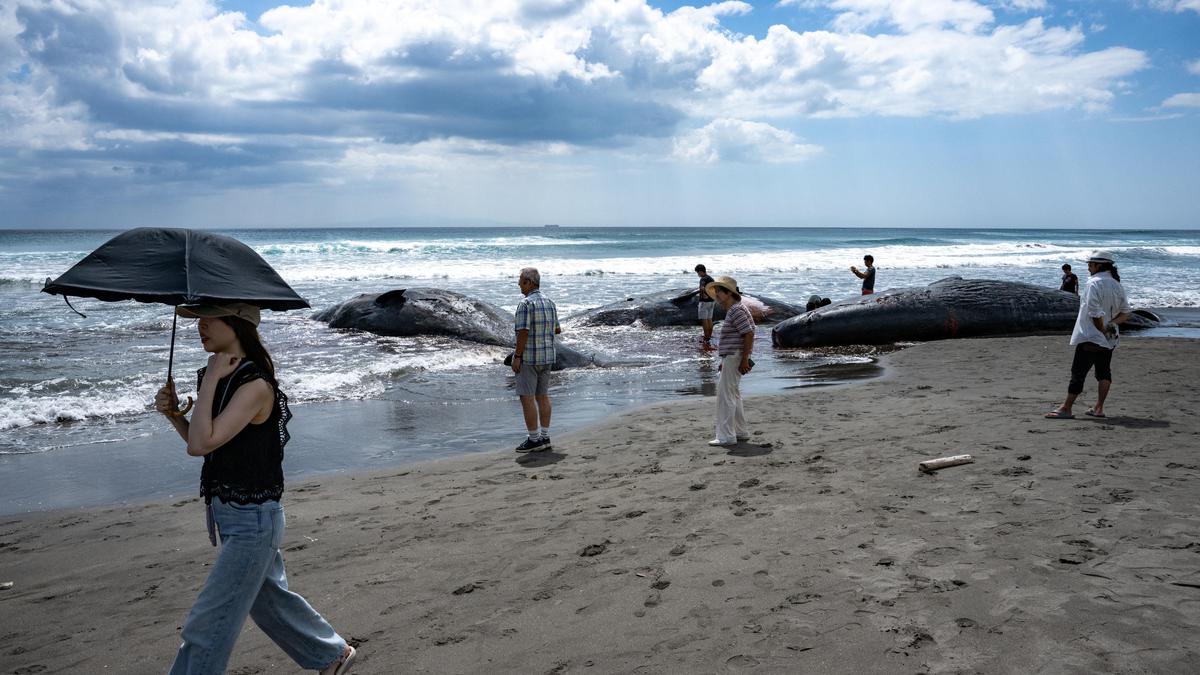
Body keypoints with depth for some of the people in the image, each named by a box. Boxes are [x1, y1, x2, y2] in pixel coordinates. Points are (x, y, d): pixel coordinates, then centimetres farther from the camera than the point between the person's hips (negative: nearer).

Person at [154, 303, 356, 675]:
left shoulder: (255, 385, -22)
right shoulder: (224, 376, 5)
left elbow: (201, 445, -29)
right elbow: (201, 442, 13)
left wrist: (210, 379, -25)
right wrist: (172, 412, -3)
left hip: (252, 521, -10)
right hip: (232, 516, 10)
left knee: (207, 627, -1)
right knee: (271, 599, 25)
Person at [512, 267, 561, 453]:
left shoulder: (525, 304, -16)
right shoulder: (550, 303, 8)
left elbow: (523, 332, -21)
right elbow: (556, 330, 11)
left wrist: (517, 357, -15)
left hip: (528, 358, -8)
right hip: (547, 356, 8)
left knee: (527, 398, -2)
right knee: (543, 396, 12)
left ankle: (534, 440, -2)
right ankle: (545, 437, 15)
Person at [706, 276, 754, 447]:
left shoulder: (736, 310, -16)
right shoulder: (732, 310, 16)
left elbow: (749, 334, -23)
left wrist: (744, 359, -23)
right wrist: (725, 361, 21)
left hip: (734, 357, -11)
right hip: (730, 358, 11)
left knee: (725, 396, -8)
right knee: (733, 395, 17)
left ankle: (726, 436, -5)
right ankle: (741, 433, 25)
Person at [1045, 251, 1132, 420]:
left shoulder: (1094, 283, -15)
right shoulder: (1117, 285, 11)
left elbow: (1095, 313, -21)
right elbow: (1125, 312, 14)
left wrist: (1102, 329, -10)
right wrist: (1111, 323, 0)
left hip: (1090, 337, -8)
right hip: (1110, 339, 9)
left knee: (1078, 372, -6)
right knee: (1103, 372, 13)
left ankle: (1066, 408, -3)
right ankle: (1098, 408, 16)